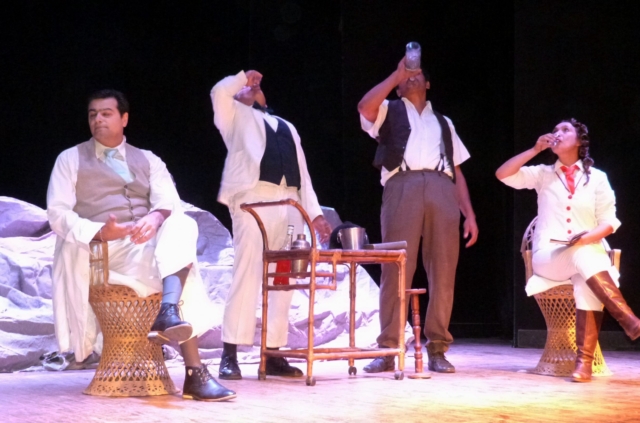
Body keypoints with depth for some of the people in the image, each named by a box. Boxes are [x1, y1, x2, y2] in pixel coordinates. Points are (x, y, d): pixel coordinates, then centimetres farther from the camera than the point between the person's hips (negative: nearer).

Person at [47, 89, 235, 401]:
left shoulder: (149, 161, 21)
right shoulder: (70, 159, 13)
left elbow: (169, 203, 4)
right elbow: (58, 214, -1)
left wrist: (156, 218, -23)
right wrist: (99, 232, -22)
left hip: (148, 246, 2)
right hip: (99, 252, -2)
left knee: (182, 226, -31)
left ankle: (168, 314, -49)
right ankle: (194, 372, -34)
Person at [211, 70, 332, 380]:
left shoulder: (287, 127, 31)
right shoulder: (236, 116, 18)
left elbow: (302, 172, 24)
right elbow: (220, 92, -3)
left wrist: (315, 213, 14)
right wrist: (243, 76, 16)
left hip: (288, 204, 5)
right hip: (253, 200, -5)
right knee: (247, 274, -13)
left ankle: (273, 354, 4)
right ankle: (229, 355, -13)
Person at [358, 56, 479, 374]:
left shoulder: (443, 122, 32)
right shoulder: (390, 111, 22)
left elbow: (456, 170, 24)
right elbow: (364, 107, -3)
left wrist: (469, 213, 13)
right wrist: (396, 74, 3)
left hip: (442, 190, 3)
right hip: (402, 187, -3)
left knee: (443, 271, -4)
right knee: (396, 268, -11)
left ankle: (437, 349, -1)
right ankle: (388, 349, -10)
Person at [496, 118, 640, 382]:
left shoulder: (597, 178, 12)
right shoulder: (543, 174, 15)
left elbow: (609, 221, 6)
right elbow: (502, 174, 3)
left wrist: (589, 237, -14)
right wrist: (535, 150, 2)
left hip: (589, 253, 0)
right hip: (549, 256, 0)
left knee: (588, 282, -35)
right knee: (584, 259, -36)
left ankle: (585, 360, -36)